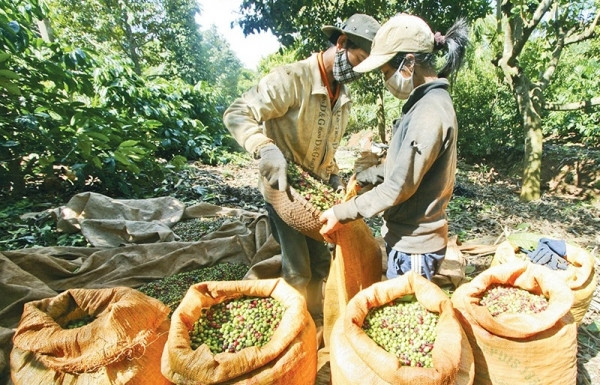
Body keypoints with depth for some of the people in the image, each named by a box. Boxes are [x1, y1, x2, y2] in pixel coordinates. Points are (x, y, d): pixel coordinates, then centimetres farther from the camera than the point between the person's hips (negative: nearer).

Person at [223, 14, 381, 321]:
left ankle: (316, 320, 38)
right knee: (298, 269, -1)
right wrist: (266, 149, -40)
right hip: (282, 188, -7)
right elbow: (237, 115, -24)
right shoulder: (292, 78, -19)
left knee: (320, 261, 16)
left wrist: (334, 177, 2)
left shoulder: (344, 97, 7)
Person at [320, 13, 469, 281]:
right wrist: (361, 178, 17)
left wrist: (342, 214, -18)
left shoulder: (430, 112, -22)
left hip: (414, 244, -9)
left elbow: (399, 186, -24)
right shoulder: (423, 103, 10)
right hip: (407, 237, 9)